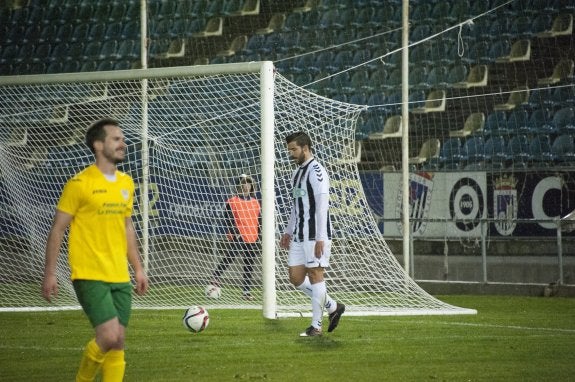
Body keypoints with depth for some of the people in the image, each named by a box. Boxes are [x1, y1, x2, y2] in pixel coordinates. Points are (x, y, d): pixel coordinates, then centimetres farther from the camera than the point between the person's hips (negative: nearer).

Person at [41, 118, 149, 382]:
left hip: (120, 277, 7)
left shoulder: (126, 183, 11)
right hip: (89, 276, -7)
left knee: (118, 343, 4)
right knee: (110, 336, -17)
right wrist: (49, 274, -8)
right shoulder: (79, 184, -9)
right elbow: (57, 230, -6)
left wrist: (138, 268, 19)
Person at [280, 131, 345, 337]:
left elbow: (322, 206, -18)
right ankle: (333, 307, 18)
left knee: (315, 275, -5)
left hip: (315, 236, -9)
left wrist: (320, 239, -22)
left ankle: (316, 326, 0)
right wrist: (288, 232, 23)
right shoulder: (297, 172, 17)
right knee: (296, 278, 6)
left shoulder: (316, 171, -12)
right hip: (299, 236, 9)